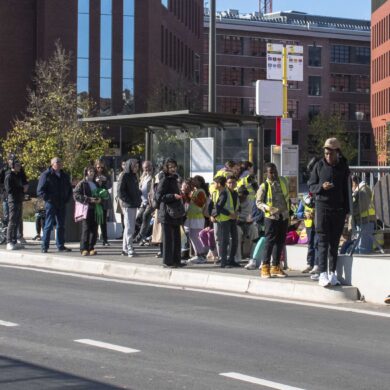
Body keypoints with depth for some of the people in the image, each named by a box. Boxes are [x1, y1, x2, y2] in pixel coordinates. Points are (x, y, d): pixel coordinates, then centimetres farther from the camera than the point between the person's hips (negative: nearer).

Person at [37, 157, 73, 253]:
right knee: (49, 225, -6)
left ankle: (60, 246, 17)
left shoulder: (64, 176, 14)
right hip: (51, 204, -6)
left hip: (62, 204, 6)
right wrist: (48, 198, -14)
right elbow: (40, 191, -8)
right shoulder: (46, 175, -4)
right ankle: (44, 246, -2)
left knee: (61, 225, 10)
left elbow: (69, 189, 23)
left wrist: (67, 199, 8)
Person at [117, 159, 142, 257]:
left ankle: (125, 248, 18)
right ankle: (129, 248, -10)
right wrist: (128, 201, -16)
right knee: (129, 228, -10)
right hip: (127, 205, -8)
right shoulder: (124, 176, -9)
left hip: (134, 205, 8)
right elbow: (120, 192, -14)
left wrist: (138, 199, 10)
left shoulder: (134, 176, 16)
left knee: (129, 227, 12)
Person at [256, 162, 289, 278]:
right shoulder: (264, 186, -8)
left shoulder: (283, 181, 5)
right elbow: (258, 202, -6)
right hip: (271, 217, -5)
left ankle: (276, 267, 16)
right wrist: (267, 207, -24)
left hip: (284, 216, 5)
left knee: (280, 242, 8)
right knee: (270, 241, -7)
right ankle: (265, 267, -3)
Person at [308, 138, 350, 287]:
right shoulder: (319, 165, 2)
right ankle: (323, 274, -13)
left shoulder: (343, 167, 6)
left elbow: (346, 190, 10)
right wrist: (321, 187, -15)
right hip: (322, 206, -2)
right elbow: (311, 186, 6)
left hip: (338, 208, 2)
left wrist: (346, 210, 7)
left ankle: (332, 273, 13)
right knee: (323, 241, -8)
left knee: (335, 242, 6)